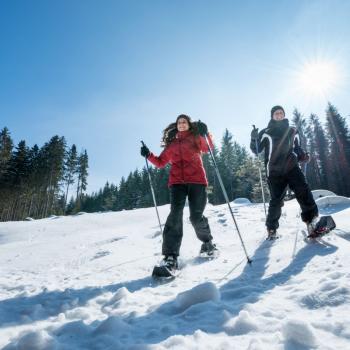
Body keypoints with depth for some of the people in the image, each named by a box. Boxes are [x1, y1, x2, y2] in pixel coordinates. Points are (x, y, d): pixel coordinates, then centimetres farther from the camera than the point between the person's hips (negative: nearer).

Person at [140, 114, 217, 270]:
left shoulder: (196, 137, 15)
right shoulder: (171, 143, 23)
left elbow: (209, 148, -5)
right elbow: (160, 162, 21)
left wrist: (205, 133, -21)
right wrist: (149, 155, 6)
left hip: (196, 180, -2)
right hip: (177, 181, 2)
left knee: (196, 217, -4)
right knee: (175, 214, -16)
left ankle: (207, 242, 26)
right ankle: (170, 256, -16)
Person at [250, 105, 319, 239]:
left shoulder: (292, 131, 16)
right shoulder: (266, 133, 5)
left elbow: (297, 148, 26)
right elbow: (257, 150, 2)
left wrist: (303, 155, 5)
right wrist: (254, 139, -17)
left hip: (292, 168, 3)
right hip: (275, 171, -3)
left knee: (303, 191, -17)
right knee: (276, 201, -3)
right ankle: (272, 228, 14)